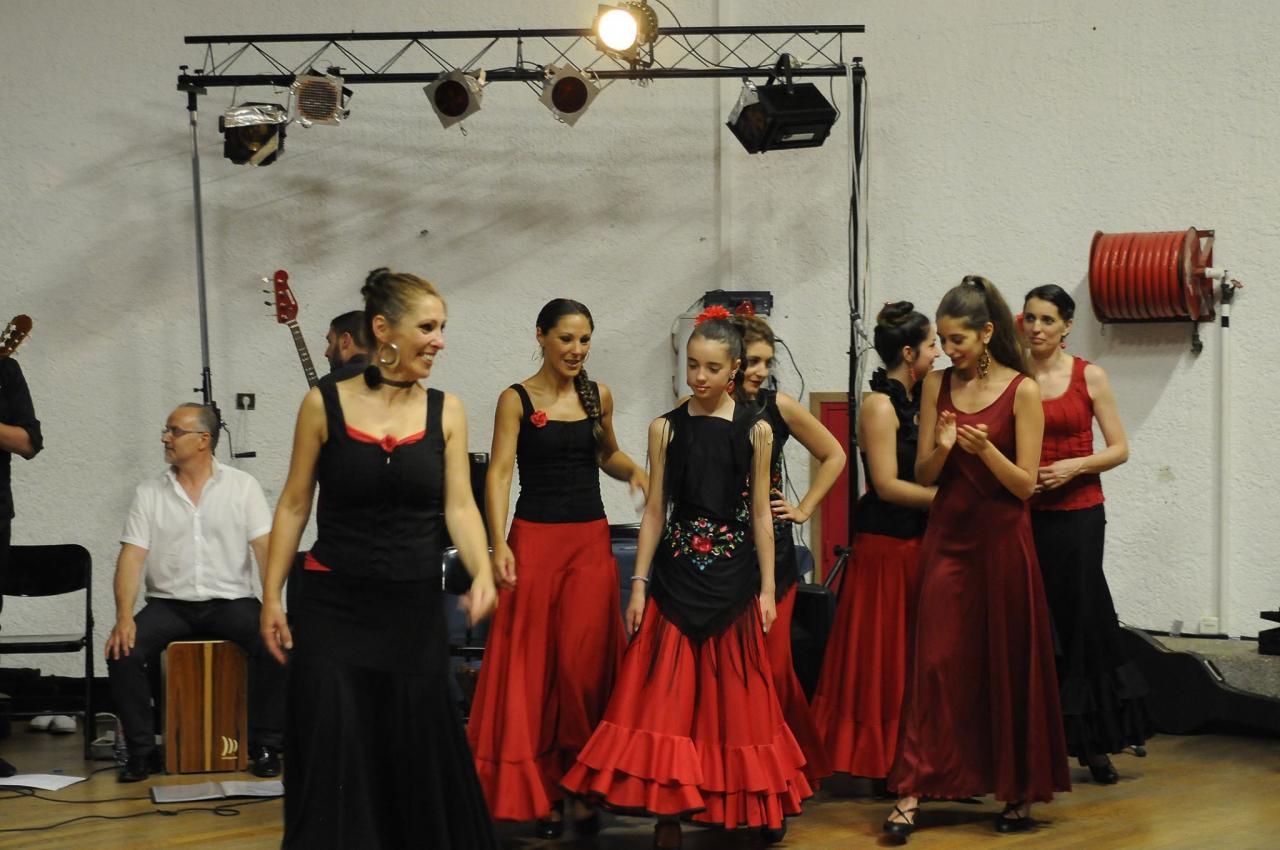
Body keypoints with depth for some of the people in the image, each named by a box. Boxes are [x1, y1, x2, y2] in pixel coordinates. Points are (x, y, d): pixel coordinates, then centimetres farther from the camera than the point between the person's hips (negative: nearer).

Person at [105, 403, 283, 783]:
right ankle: (141, 750, -11)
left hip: (230, 599, -1)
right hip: (169, 604, 2)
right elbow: (132, 555, -1)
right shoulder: (149, 492, 7)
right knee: (123, 651, -25)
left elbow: (265, 547, -5)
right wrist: (124, 616, -16)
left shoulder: (242, 486, 3)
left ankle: (265, 745, -11)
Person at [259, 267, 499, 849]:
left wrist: (482, 573, -19)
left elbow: (459, 505, -1)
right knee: (333, 762, -3)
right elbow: (294, 505, 2)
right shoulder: (325, 403, -3)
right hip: (332, 606, -2)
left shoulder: (445, 411, 4)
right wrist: (271, 596, -2)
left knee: (419, 757, 6)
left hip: (415, 610, 2)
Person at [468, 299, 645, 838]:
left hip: (591, 541, 2)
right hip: (535, 540, -2)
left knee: (584, 665, -2)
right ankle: (541, 792, 9)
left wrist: (634, 471, 1)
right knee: (532, 666, 0)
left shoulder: (599, 396, 9)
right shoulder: (517, 399, -2)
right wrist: (499, 544, -22)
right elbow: (500, 472, -10)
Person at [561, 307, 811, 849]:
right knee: (668, 696, -2)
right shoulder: (665, 429, 3)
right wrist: (639, 584, -1)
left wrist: (767, 588, 0)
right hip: (677, 575, 1)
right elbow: (655, 511, 4)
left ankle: (760, 805, 20)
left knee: (737, 697, 6)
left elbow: (760, 514, 3)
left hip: (733, 579, -1)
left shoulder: (755, 431, 1)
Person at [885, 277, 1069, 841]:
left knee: (1008, 666, 4)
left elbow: (1025, 484, -7)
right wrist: (941, 449, -14)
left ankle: (1019, 793, 17)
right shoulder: (938, 386, 6)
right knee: (935, 660, -2)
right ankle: (911, 793, -3)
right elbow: (923, 475, 7)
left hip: (1000, 538, -3)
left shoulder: (1021, 391, -5)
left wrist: (985, 450, -23)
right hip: (947, 535, 3)